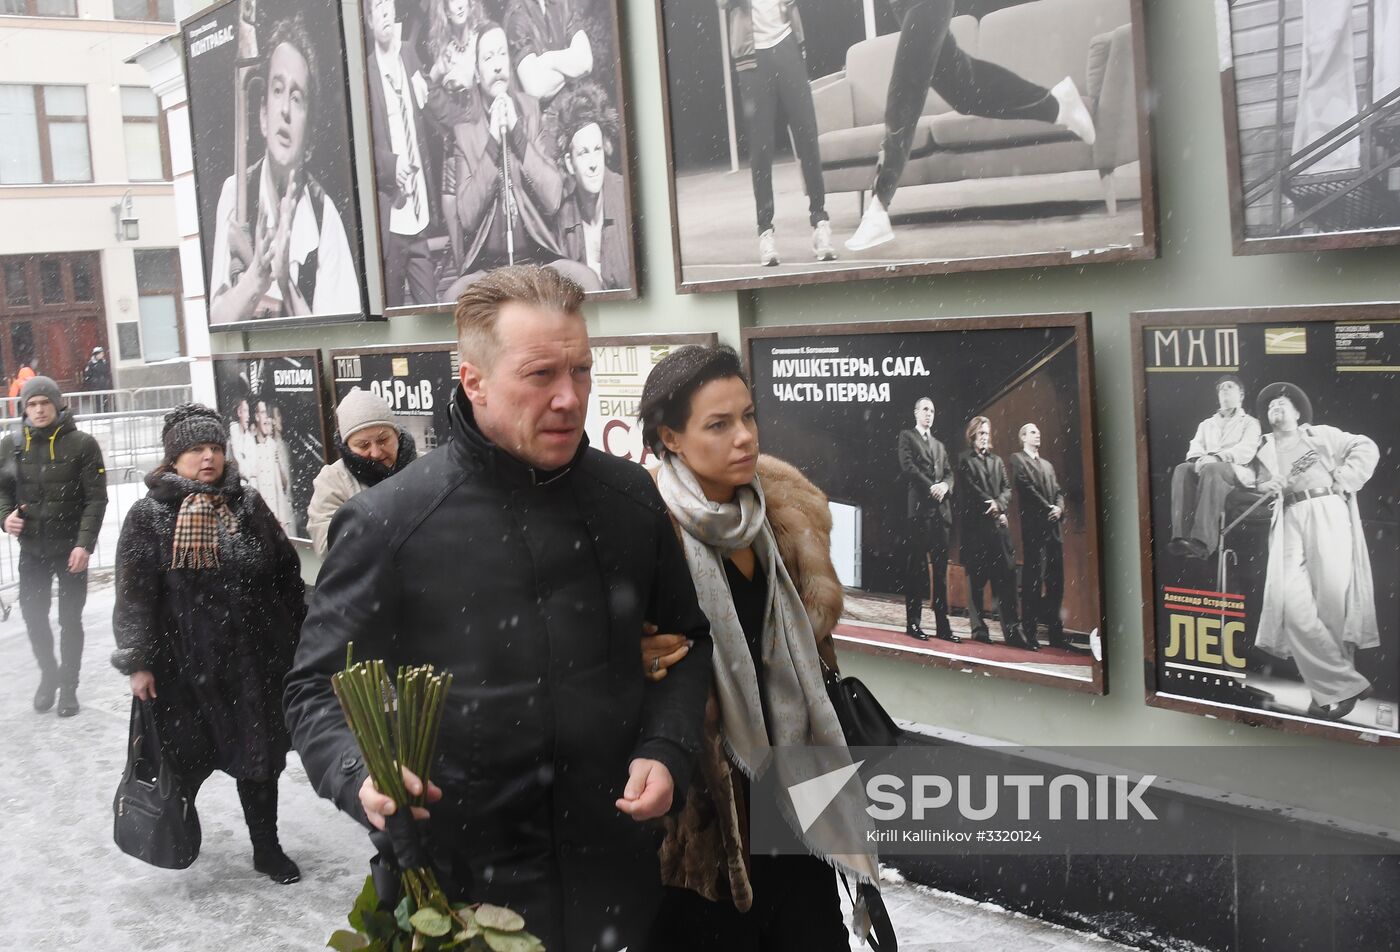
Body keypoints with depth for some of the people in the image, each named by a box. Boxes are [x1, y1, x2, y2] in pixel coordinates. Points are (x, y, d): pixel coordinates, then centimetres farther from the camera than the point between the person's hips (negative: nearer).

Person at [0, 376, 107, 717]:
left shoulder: (81, 444, -8)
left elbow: (96, 499, -9)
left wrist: (85, 544, -17)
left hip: (71, 547, -3)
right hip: (32, 548, 3)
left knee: (70, 619, 6)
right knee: (33, 614, 10)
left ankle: (69, 686, 20)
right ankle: (48, 674, 33)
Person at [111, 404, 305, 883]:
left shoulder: (248, 505, 5)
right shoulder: (150, 515, -5)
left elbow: (287, 575, 11)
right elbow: (134, 593, -5)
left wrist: (301, 639, 11)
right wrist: (137, 663, -9)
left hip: (257, 660, 3)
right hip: (187, 666, -3)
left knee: (260, 755, 11)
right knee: (189, 759, 9)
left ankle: (267, 848, 26)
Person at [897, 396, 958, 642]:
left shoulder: (939, 444, 26)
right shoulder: (907, 437, 9)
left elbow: (949, 472, 15)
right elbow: (907, 467, -6)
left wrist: (944, 486, -7)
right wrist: (930, 487, -14)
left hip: (941, 509, 6)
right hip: (919, 507, -6)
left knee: (941, 569, 3)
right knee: (916, 567, -5)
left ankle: (942, 624, 4)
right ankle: (913, 622, -3)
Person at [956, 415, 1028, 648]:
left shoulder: (997, 461, 21)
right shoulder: (964, 459, 5)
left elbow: (1007, 488, 13)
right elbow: (970, 489, -5)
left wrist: (999, 504, -7)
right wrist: (991, 507, -10)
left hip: (997, 524, 4)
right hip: (974, 525, -4)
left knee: (1006, 576, -4)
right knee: (975, 578, -1)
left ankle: (1012, 631, -7)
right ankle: (978, 628, 2)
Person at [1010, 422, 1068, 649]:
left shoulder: (1047, 465, 25)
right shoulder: (1018, 459, 5)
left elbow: (1058, 491, 17)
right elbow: (1027, 488, -8)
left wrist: (1059, 508, -4)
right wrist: (1047, 509, -11)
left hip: (1053, 527, 7)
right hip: (1033, 526, -7)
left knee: (1056, 579, 4)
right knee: (1032, 578, -8)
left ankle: (1055, 633, 7)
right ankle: (1030, 632, -6)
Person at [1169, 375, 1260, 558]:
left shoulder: (1250, 423, 19)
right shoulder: (1207, 424, 33)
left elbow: (1246, 450, -1)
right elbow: (1195, 448, 16)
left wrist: (1217, 457, -20)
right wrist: (1198, 459, -11)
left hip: (1237, 471, -4)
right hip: (1204, 467, 4)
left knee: (1211, 470, -39)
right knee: (1182, 470, -31)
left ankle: (1203, 541, -54)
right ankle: (1181, 536, -47)